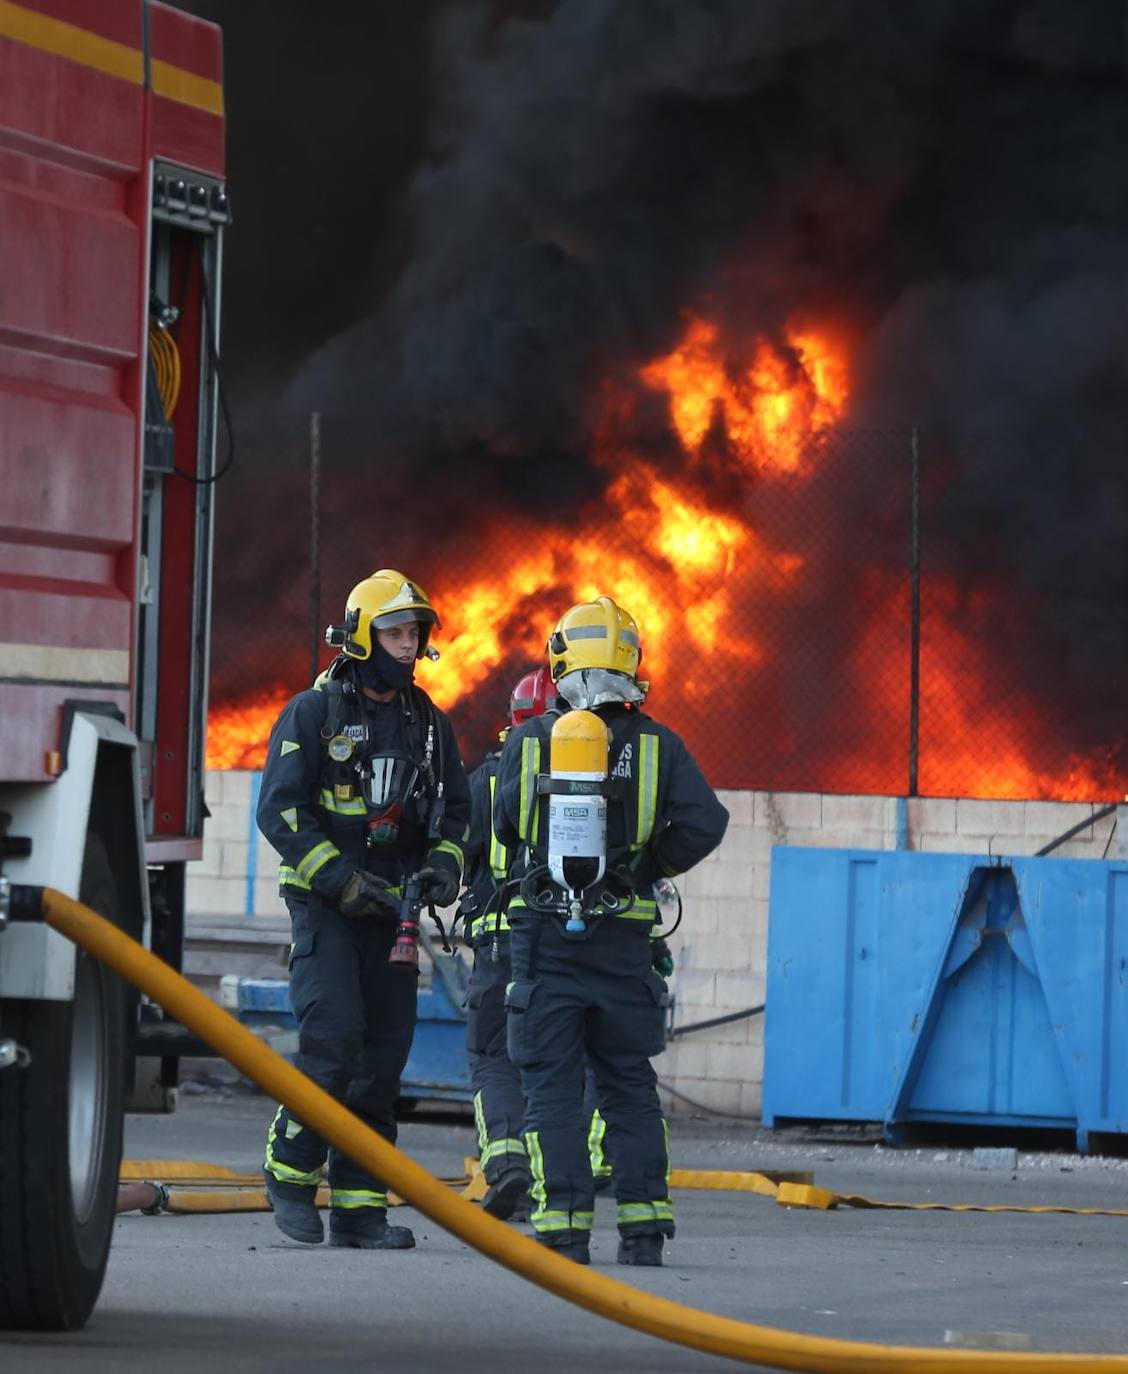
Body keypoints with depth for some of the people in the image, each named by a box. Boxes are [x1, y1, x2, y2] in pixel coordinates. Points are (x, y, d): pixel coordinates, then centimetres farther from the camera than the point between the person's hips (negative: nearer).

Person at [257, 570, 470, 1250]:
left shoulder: (429, 723, 13)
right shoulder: (314, 714, -3)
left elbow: (456, 809, 20)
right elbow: (280, 810, -9)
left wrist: (445, 865, -1)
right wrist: (342, 879, -17)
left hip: (391, 911, 5)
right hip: (323, 906, -5)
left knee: (384, 1056, 2)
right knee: (333, 1039, -18)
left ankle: (359, 1206, 6)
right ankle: (291, 1171, -2)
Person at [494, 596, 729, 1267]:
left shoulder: (529, 741, -1)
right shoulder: (656, 745, -1)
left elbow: (506, 825, 5)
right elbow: (704, 822, -9)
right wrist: (652, 866, 6)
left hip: (544, 934, -1)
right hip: (623, 934, 1)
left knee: (553, 1084, 2)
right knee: (629, 1083, 11)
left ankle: (564, 1225, -6)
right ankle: (644, 1225, 7)